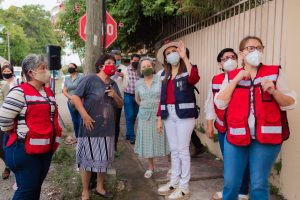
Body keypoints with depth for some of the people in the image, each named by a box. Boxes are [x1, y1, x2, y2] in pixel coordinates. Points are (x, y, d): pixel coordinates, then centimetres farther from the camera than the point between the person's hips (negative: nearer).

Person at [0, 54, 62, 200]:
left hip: (46, 148, 7)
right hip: (25, 150, -7)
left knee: (37, 186, 19)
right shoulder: (20, 92, -14)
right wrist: (20, 136, -4)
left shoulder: (49, 92, 11)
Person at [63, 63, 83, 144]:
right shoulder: (67, 79, 13)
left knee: (81, 121, -9)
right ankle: (77, 138, 22)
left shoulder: (81, 77, -5)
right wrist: (71, 98, -10)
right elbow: (64, 91, 8)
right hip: (71, 103, 6)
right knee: (74, 121, 11)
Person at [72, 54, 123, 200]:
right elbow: (75, 97, -13)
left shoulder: (113, 84, 12)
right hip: (91, 128, -6)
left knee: (103, 160, 17)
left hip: (108, 129, 7)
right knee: (87, 159, 5)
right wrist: (85, 116, -20)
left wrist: (115, 96, -5)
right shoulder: (90, 79, -8)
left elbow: (121, 105, 16)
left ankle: (100, 187, 36)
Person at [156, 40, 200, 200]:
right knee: (174, 150, 14)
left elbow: (194, 78, -28)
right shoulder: (165, 74, 13)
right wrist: (159, 118, 9)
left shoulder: (187, 70, -3)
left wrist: (184, 57, -29)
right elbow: (163, 97, 12)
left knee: (183, 150, -1)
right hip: (169, 114, 6)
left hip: (184, 114, -6)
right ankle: (174, 182, 27)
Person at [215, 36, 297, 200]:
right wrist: (236, 79, -8)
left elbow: (290, 103, 2)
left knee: (259, 185, 6)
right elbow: (220, 103, -3)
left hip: (266, 137, -1)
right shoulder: (232, 76, 8)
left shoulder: (275, 72, 4)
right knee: (230, 183, 7)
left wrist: (274, 91, -16)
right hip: (236, 136, 1)